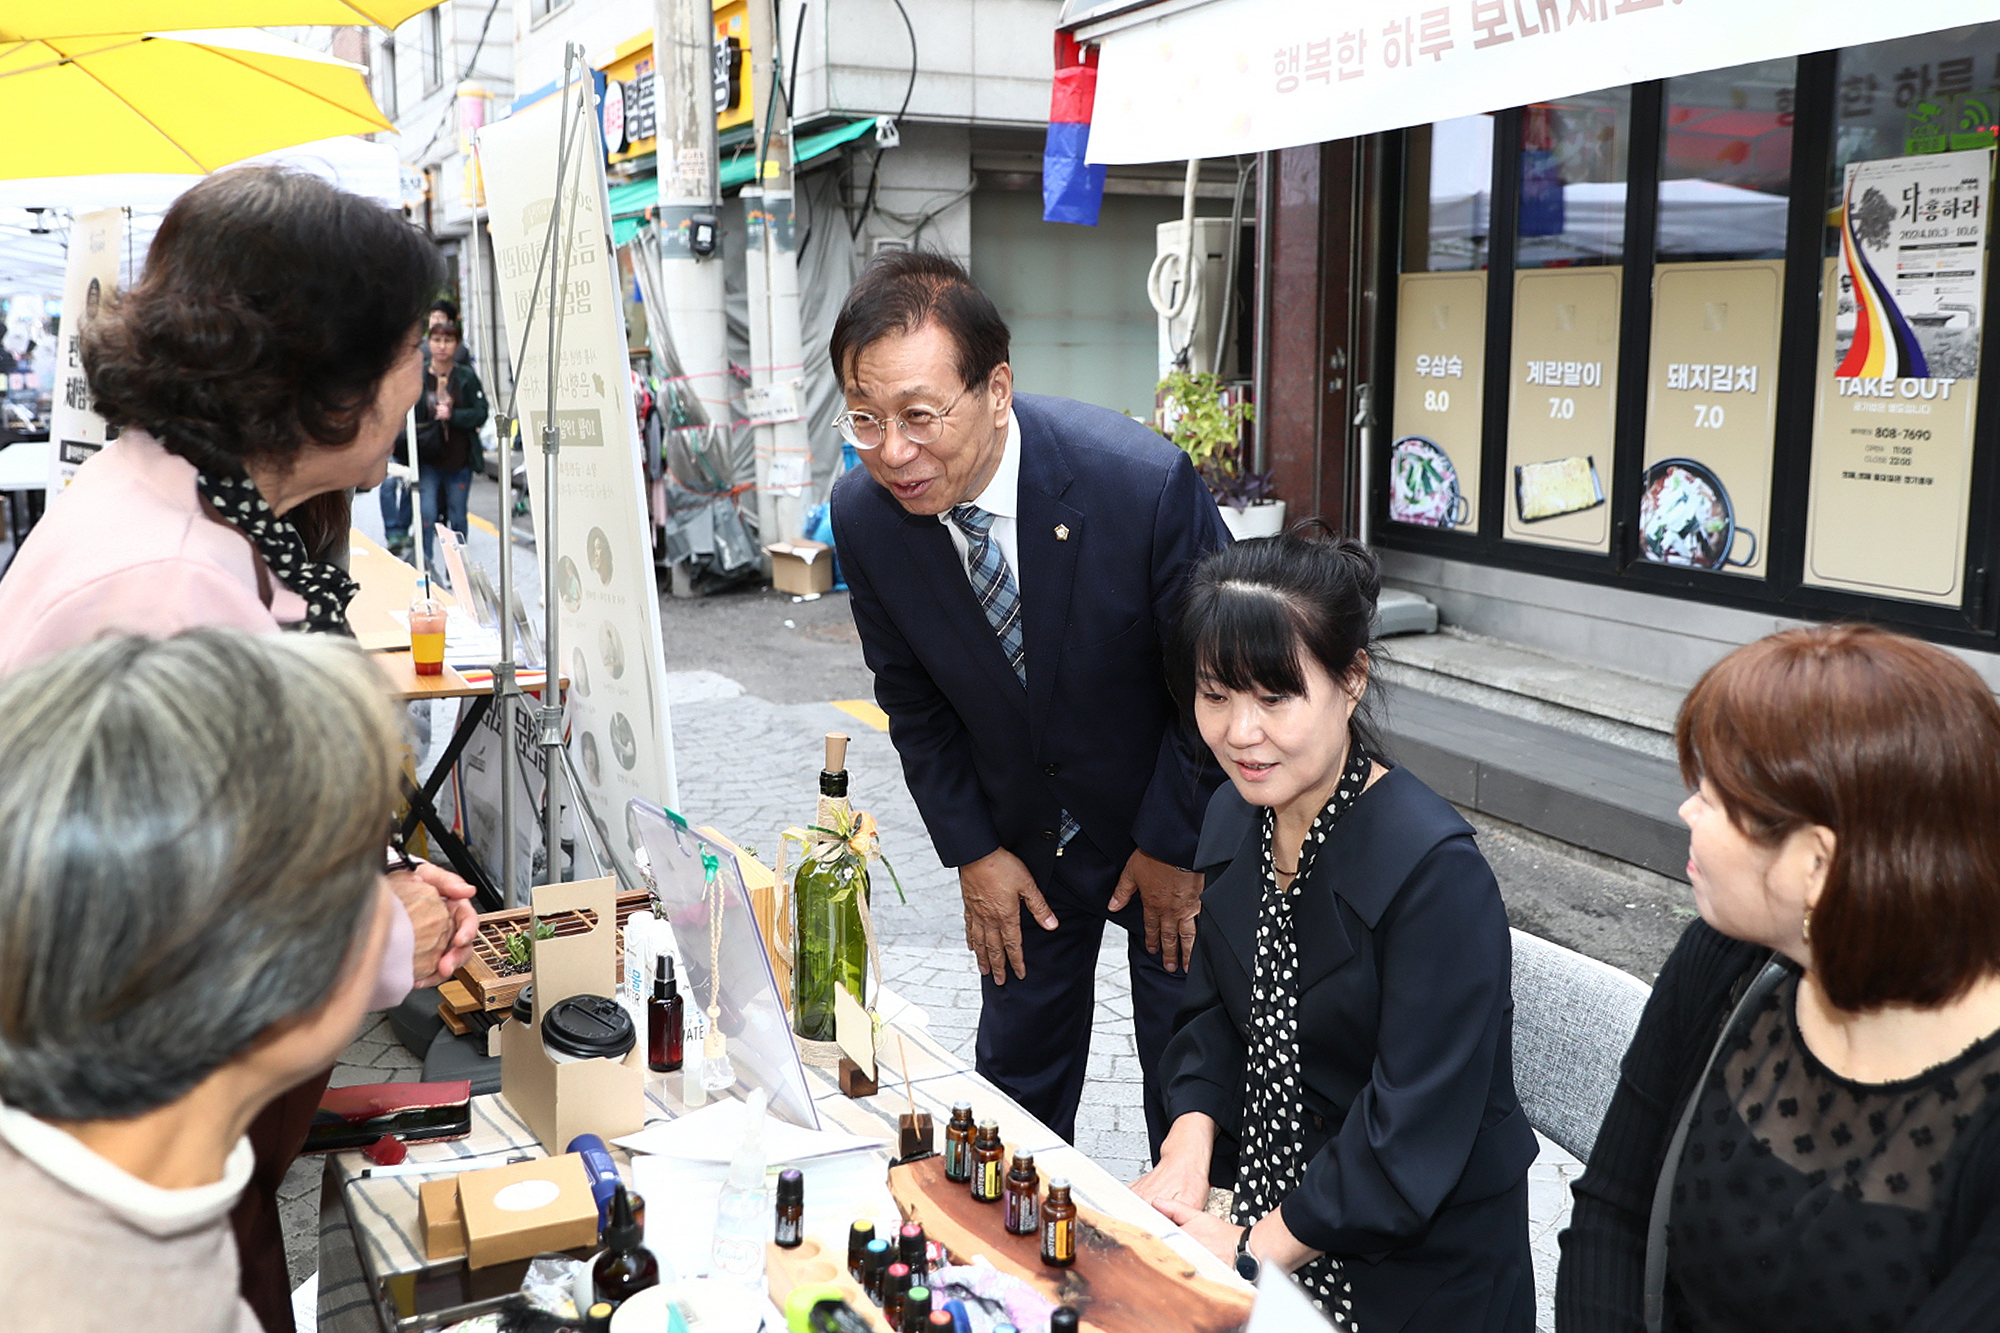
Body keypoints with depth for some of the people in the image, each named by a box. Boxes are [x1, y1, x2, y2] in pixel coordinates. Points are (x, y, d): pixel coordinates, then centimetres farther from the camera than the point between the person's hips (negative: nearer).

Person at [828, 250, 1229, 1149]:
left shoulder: (1143, 482, -30)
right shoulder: (863, 514, -17)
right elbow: (912, 699, -1)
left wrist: (1175, 841, -11)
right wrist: (971, 851, -2)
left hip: (1176, 831, -3)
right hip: (1021, 838, 3)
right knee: (1017, 1075, 15)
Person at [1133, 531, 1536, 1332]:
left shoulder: (1435, 873, -28)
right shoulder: (1235, 818, -5)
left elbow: (1413, 1134, -26)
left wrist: (1251, 1252, -21)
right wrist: (1190, 1144, -10)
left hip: (1419, 1262, -6)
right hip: (1273, 1205, 6)